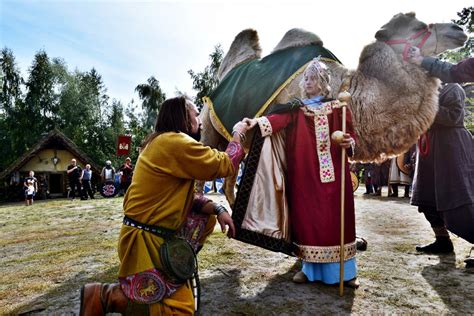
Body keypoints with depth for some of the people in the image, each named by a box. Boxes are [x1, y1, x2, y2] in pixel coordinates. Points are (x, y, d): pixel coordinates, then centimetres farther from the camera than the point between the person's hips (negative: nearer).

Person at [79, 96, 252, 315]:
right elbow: (225, 165, -13)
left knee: (207, 218, 15)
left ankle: (174, 266, 16)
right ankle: (103, 295, 0)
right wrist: (238, 133, 3)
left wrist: (217, 209, -1)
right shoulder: (175, 141, -20)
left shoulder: (163, 143, 12)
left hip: (156, 232, 10)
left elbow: (187, 196, 11)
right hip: (144, 239, -10)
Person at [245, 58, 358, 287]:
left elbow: (351, 133, 10)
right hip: (305, 174, 1)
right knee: (307, 219, 4)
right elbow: (280, 119, -10)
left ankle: (344, 271, 17)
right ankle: (310, 268, 18)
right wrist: (258, 122, -29)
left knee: (336, 219, 3)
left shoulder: (337, 107, 8)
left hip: (332, 173, -1)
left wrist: (349, 143, -13)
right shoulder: (297, 109, 9)